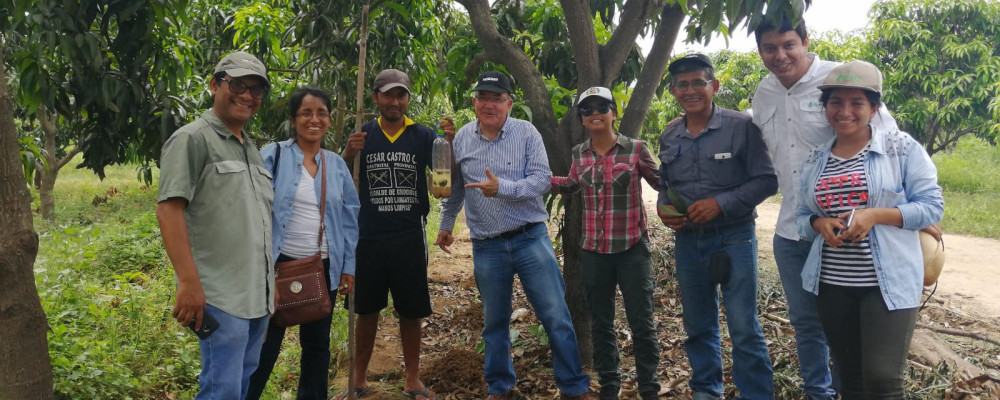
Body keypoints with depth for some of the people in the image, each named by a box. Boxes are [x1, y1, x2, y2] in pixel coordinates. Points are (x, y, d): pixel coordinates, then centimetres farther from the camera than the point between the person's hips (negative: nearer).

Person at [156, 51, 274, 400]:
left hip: (258, 293, 8)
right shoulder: (193, 139, -7)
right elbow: (168, 210, -16)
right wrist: (189, 282, -23)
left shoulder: (252, 149, 18)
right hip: (221, 294, -8)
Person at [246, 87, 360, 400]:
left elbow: (349, 217, 8)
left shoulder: (336, 164, 6)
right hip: (279, 264, -3)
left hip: (323, 268, 4)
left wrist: (349, 266, 5)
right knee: (266, 342, 5)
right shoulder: (273, 155, -5)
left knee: (317, 342, 15)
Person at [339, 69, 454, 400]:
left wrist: (450, 144, -26)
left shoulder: (423, 136, 2)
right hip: (369, 236, 1)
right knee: (367, 310, 9)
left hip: (410, 237, 0)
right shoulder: (363, 135, 4)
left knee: (411, 311, 7)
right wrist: (348, 155, -19)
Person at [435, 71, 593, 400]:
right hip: (487, 248, 2)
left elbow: (542, 179, -14)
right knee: (494, 323, 14)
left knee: (556, 317, 0)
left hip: (531, 239, -2)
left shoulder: (527, 133, -5)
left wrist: (502, 187, -27)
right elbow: (454, 187, 17)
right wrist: (446, 224, 24)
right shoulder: (462, 137, 4)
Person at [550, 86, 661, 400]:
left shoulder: (636, 149, -6)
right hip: (594, 251, 4)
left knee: (641, 322, 4)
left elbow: (661, 181, 5)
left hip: (632, 249, -3)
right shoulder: (579, 154, 4)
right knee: (600, 323, 14)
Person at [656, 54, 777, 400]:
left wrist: (721, 203, -20)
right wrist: (664, 209, -5)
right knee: (698, 326, 16)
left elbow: (766, 179, -11)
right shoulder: (669, 137, 7)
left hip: (733, 238, -5)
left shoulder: (741, 127, -9)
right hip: (687, 241, 5)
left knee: (744, 329, -1)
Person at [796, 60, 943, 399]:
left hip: (889, 282, -4)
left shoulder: (901, 148, -4)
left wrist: (875, 215, -19)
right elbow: (802, 217, 13)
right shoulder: (815, 161, 9)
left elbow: (932, 205, -6)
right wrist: (820, 223, -10)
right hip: (831, 284, 5)